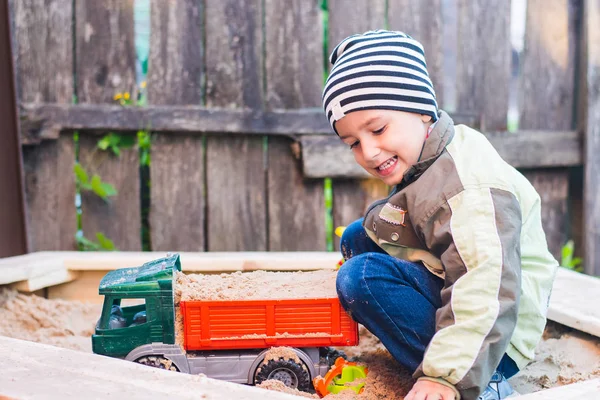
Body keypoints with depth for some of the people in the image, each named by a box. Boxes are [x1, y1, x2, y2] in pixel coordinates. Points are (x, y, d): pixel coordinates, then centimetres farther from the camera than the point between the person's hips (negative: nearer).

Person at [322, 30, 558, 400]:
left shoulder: (470, 187, -27)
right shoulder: (422, 161, 5)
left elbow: (488, 293, -36)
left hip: (488, 342, -11)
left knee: (362, 277, -26)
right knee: (357, 237, 15)